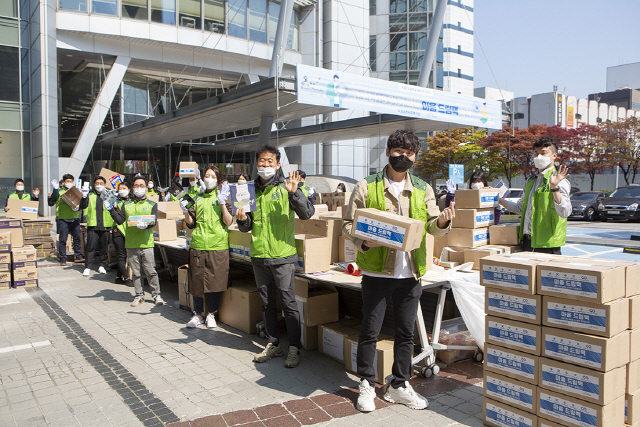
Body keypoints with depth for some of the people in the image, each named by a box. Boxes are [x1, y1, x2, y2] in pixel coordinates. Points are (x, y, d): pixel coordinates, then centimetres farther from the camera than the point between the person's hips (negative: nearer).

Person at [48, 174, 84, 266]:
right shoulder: (59, 192, 3)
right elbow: (51, 203, -9)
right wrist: (55, 189, -15)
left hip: (75, 219, 4)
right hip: (63, 219, -3)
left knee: (77, 238, 5)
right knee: (62, 240, -2)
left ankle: (78, 257, 13)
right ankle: (63, 259, 6)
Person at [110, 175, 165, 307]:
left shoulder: (152, 204, 7)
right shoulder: (126, 205, 13)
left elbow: (154, 221, -6)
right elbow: (120, 220, 3)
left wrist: (146, 224, -26)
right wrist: (112, 210, -10)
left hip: (146, 243, -2)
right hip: (131, 244, 2)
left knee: (151, 271, -1)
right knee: (136, 272, 8)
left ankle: (156, 295, 11)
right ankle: (139, 296, 19)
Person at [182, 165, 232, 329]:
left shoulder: (223, 197, 4)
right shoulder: (198, 199, 13)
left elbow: (228, 222, -7)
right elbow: (191, 224, 12)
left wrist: (223, 203, -16)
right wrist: (185, 212, -4)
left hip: (218, 246, -3)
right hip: (198, 245, 3)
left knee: (216, 281, 2)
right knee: (197, 280, 7)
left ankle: (211, 314, 19)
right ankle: (198, 314, 21)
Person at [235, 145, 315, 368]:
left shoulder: (285, 187, -4)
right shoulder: (251, 190, 10)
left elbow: (307, 213, -15)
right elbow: (247, 227, 16)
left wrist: (294, 193, -29)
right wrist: (243, 219, -6)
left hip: (282, 255, -5)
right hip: (258, 255, 5)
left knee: (288, 302, 0)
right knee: (266, 303, 14)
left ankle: (294, 349, 11)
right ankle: (272, 344, 27)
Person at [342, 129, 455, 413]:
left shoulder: (423, 190, 9)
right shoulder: (366, 187, -1)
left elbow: (431, 226, 6)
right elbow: (348, 224, 0)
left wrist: (442, 221, -16)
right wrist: (364, 242, -19)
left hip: (410, 272, 3)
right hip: (377, 271, -3)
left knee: (405, 333, 13)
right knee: (370, 332, 6)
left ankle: (399, 386, 29)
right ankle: (366, 385, 25)